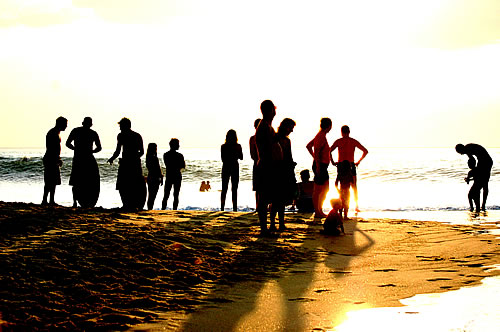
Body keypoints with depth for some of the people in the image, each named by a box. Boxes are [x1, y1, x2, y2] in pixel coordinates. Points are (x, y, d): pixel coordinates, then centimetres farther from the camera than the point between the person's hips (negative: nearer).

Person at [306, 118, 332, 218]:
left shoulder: (321, 135, 14)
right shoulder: (321, 136, -16)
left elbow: (308, 146, 24)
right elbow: (316, 151, -25)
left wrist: (315, 158, 21)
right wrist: (318, 165, -25)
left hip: (323, 166, 10)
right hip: (320, 166, -10)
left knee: (326, 189, 15)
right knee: (318, 190, -4)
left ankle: (320, 210, 20)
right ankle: (317, 213, 0)